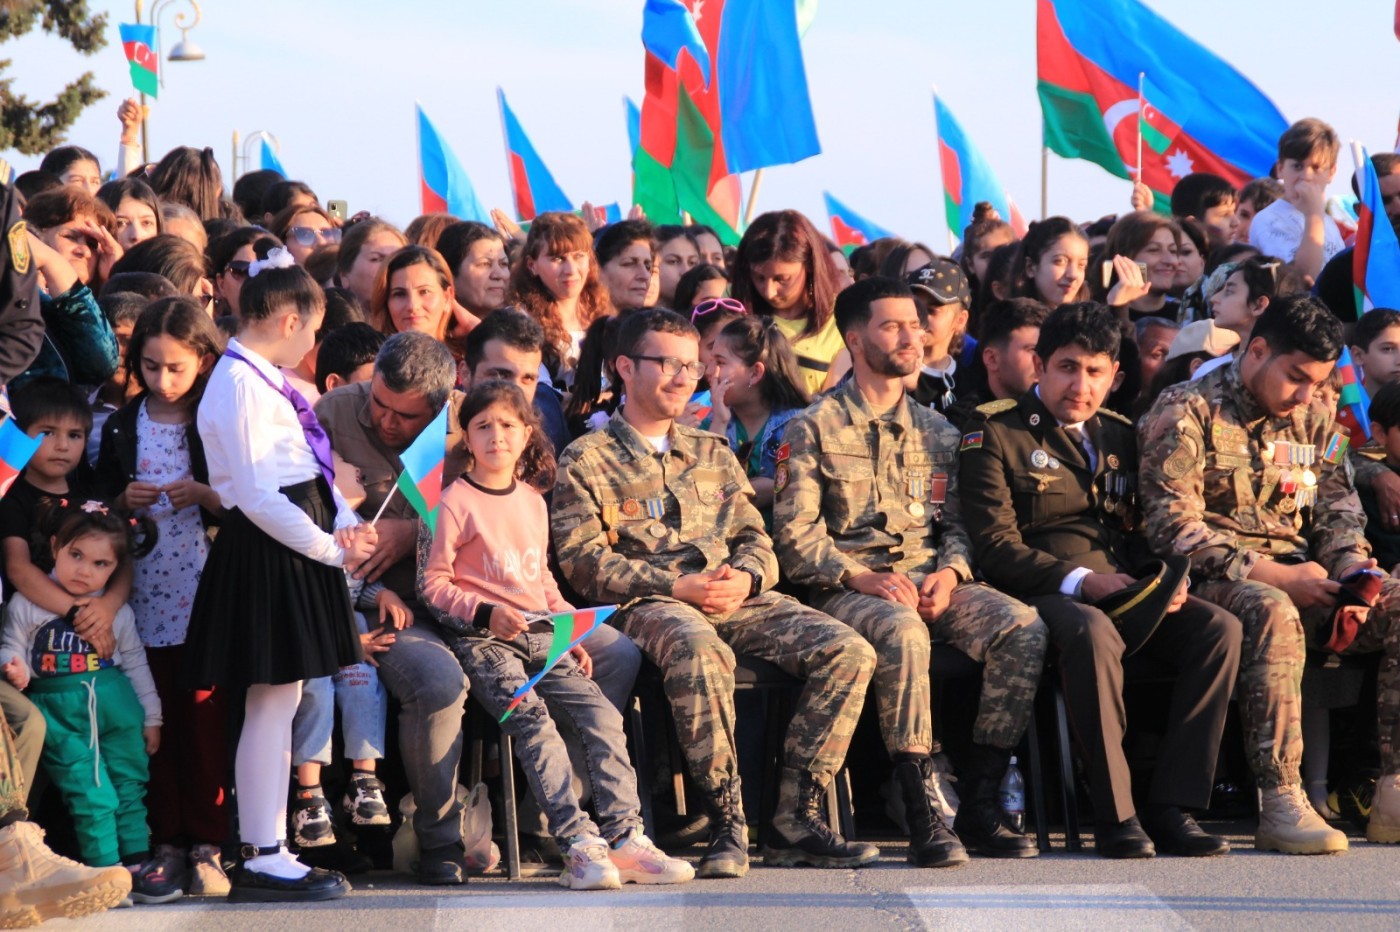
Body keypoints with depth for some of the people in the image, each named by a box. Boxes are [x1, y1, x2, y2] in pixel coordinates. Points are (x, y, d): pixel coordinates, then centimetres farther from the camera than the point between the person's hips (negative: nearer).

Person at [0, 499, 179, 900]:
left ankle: (136, 861, 13)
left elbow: (136, 664, 15)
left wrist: (151, 717, 15)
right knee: (89, 792, -9)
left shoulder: (117, 611, 8)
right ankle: (105, 869, -5)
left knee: (128, 787, 5)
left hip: (115, 708, 3)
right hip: (60, 715, -3)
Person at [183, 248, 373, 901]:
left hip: (292, 551, 10)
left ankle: (269, 853, 17)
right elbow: (257, 495, -21)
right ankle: (260, 860, -5)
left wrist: (345, 523, 2)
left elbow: (311, 472, 19)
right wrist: (330, 548, -15)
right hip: (264, 553, -10)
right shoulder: (240, 384, -15)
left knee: (281, 700, 12)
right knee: (273, 699, -8)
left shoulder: (266, 381, 16)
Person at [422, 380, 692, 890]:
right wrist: (486, 613, -17)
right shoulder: (455, 503, -2)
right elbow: (434, 583, -4)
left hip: (540, 636, 6)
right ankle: (579, 845, -32)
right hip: (483, 638, -6)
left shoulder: (533, 501, 18)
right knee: (534, 723, -27)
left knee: (602, 715, -13)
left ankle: (624, 838, -17)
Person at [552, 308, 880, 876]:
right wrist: (676, 587, -13)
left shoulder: (714, 455, 28)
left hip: (737, 600, 5)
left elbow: (756, 542, 22)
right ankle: (727, 823, -35)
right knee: (700, 650, -42)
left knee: (848, 652, -19)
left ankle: (795, 819, -18)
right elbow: (583, 560, -3)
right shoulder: (586, 461, 10)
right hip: (645, 605, -5)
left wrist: (745, 577, -4)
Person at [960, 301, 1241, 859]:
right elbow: (995, 545, -7)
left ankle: (1172, 806, -23)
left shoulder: (1119, 436, 22)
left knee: (1219, 629, -22)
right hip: (1044, 597, -6)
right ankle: (1116, 817, -32)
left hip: (1127, 593, 6)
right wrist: (1081, 580, -19)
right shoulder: (996, 433, 3)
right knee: (1093, 634, -40)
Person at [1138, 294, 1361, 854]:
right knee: (1273, 613, -39)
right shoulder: (1188, 413, -4)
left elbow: (1338, 515, 16)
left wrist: (1353, 575, -8)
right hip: (1211, 579, -6)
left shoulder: (1313, 420, 18)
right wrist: (1270, 574, -19)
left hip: (1296, 578, 6)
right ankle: (1280, 803, -42)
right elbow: (1174, 529, -13)